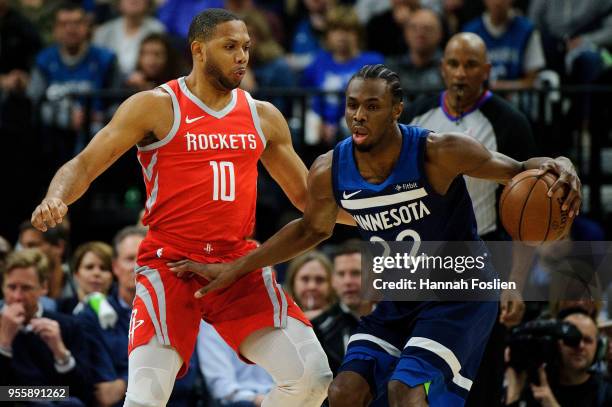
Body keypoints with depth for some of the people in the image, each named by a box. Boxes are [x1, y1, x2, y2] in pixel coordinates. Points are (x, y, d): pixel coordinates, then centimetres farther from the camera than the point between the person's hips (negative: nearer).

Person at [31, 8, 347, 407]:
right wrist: (57, 198, -28)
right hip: (170, 265, -4)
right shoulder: (156, 107, -3)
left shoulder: (263, 116, 12)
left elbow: (306, 195, 22)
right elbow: (85, 164, -7)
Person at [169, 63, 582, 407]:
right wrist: (233, 270, 11)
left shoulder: (438, 154, -24)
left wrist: (558, 167, -38)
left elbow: (517, 172, -14)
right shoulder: (329, 172, -10)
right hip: (397, 301, 6)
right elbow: (312, 229, 12)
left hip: (459, 296, -6)